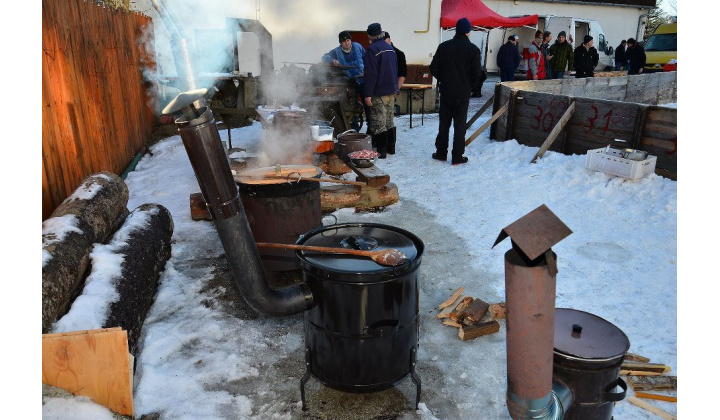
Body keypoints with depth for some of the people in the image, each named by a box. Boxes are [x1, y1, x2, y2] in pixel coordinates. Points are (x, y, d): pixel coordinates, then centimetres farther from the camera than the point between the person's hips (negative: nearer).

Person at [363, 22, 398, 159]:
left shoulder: (372, 49, -13)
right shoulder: (390, 48, 12)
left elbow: (371, 74, -19)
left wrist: (368, 94, -18)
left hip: (379, 92, -8)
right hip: (391, 90, 8)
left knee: (378, 123, -5)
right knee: (389, 121, 16)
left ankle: (381, 151, -5)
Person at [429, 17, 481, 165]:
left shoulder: (444, 46, -3)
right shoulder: (473, 49, -8)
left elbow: (433, 68, -2)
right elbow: (476, 73, -8)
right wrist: (469, 86, 10)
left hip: (446, 91, 2)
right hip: (463, 93, -2)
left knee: (444, 123, 13)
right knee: (460, 125, 5)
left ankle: (441, 153, 18)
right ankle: (457, 156, 7)